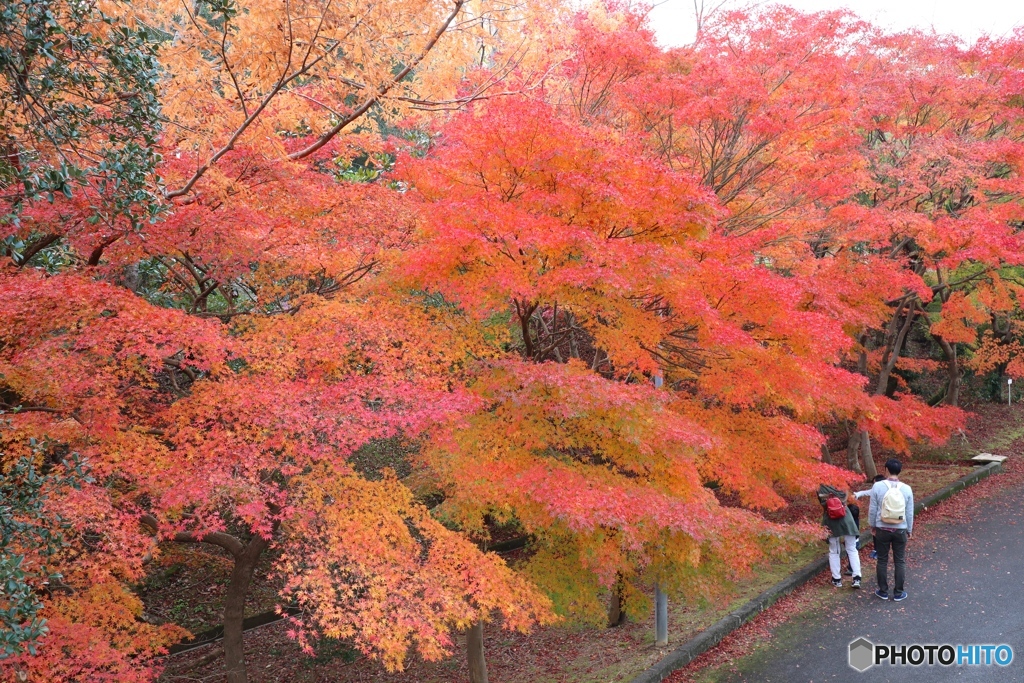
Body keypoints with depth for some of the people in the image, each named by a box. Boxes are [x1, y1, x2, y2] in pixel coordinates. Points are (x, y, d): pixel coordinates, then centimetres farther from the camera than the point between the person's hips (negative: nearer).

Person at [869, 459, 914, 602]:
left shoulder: (877, 486, -12)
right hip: (900, 530, 1)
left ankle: (883, 591, 18)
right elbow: (910, 513, 0)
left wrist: (872, 525, 9)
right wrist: (910, 530, 13)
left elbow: (872, 509, -6)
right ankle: (898, 593, 17)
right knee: (900, 562, 12)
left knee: (882, 561, 11)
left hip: (882, 529, -1)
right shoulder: (906, 489, -7)